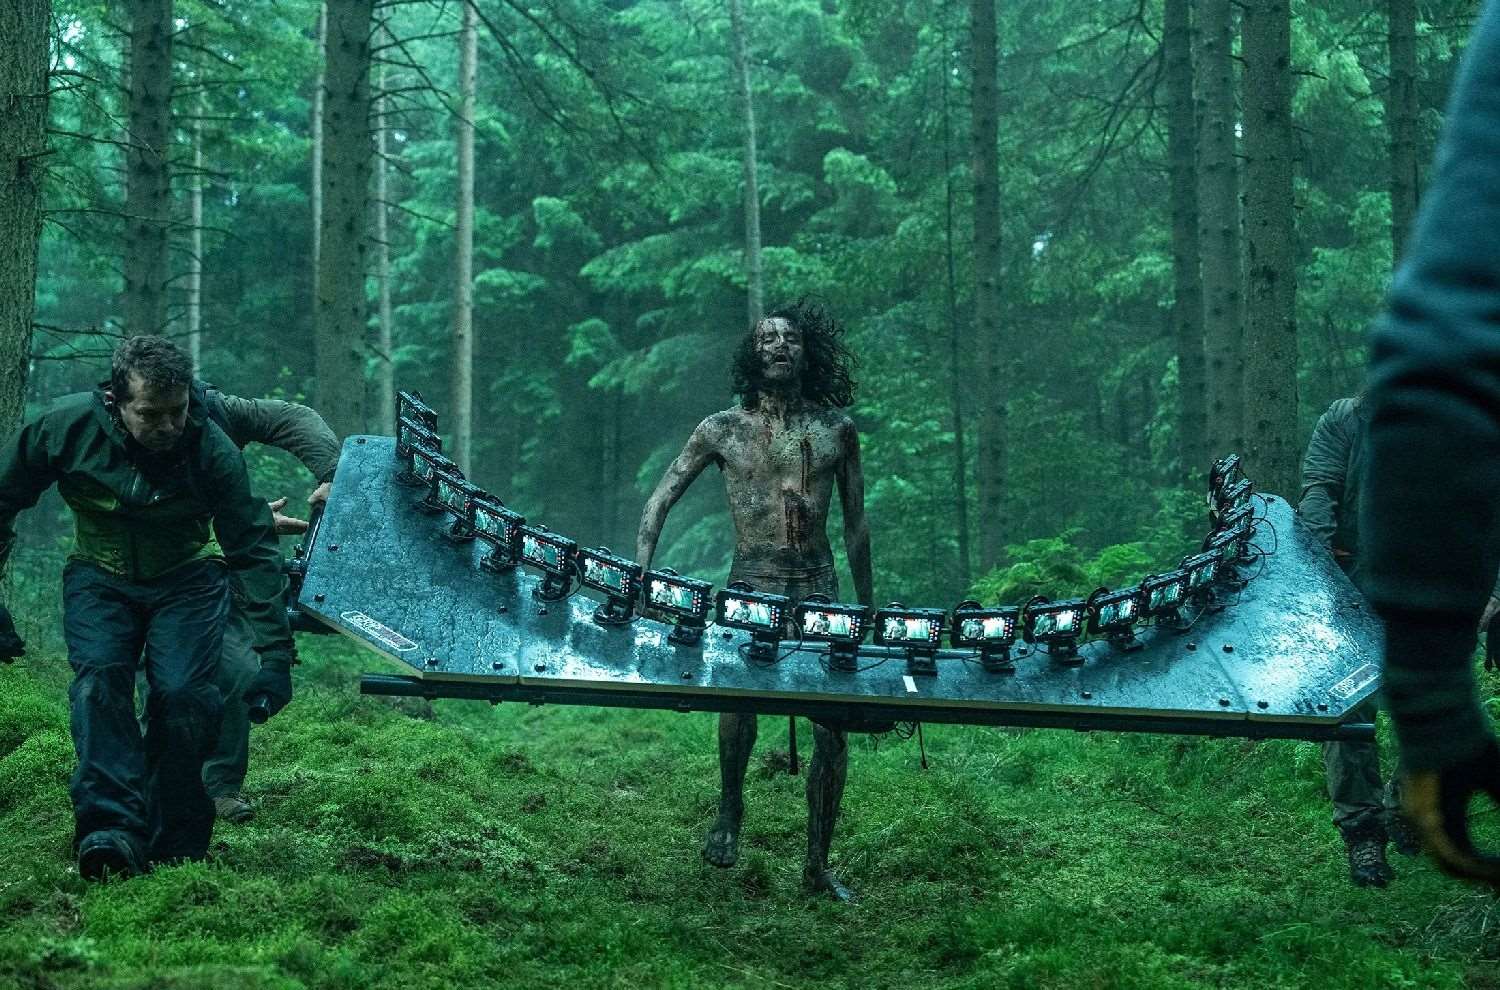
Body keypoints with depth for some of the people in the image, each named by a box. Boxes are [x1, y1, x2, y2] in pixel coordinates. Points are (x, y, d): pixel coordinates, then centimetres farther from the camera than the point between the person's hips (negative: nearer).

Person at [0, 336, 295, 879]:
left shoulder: (212, 450, -24)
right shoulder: (65, 427, -21)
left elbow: (254, 550, -18)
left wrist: (276, 655, -20)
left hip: (187, 580, -1)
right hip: (99, 576, 1)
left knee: (183, 695, -19)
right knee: (99, 679, -24)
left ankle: (175, 848, -8)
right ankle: (113, 828, -32)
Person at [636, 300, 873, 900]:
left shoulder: (837, 430, 9)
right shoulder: (724, 429, 4)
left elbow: (855, 523, 15)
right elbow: (661, 498, 6)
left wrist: (867, 608, 16)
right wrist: (641, 574, -8)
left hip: (818, 588, 2)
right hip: (751, 585, -2)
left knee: (832, 728, -3)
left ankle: (817, 867, 11)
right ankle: (730, 808, -2)